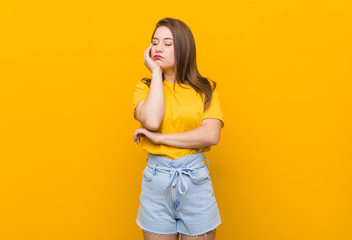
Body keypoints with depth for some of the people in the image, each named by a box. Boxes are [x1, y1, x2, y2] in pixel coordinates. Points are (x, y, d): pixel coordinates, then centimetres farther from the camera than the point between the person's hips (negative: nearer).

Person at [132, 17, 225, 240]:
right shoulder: (144, 87, 3)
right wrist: (156, 73, -10)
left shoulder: (206, 88, 1)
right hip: (156, 180, 1)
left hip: (196, 180, 0)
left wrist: (159, 138, -14)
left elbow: (211, 135, -14)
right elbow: (151, 121, -19)